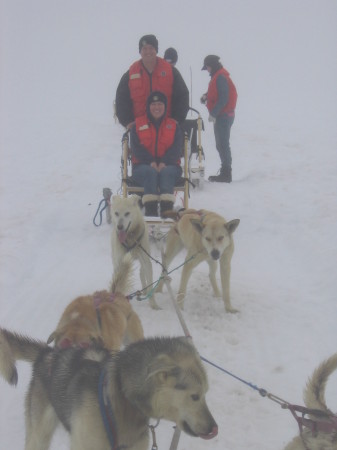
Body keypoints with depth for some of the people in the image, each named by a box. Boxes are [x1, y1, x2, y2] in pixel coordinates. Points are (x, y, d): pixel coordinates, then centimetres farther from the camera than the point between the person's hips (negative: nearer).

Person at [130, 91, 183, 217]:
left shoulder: (173, 125, 16)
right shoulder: (138, 125, 14)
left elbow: (176, 148, 1)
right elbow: (136, 148, 0)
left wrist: (164, 162, -19)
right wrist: (151, 162, -17)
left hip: (168, 165, 1)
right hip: (143, 165, 0)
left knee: (167, 172, -35)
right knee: (150, 172, -36)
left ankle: (167, 208, -50)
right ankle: (150, 209, -48)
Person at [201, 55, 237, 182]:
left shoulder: (221, 77, -15)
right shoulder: (217, 76, 17)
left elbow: (223, 98, -22)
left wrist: (213, 113, -21)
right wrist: (206, 96, 7)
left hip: (223, 116, -11)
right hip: (222, 116, 11)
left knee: (222, 144, -9)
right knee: (221, 144, 14)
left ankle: (226, 174, -7)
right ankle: (225, 173, 20)